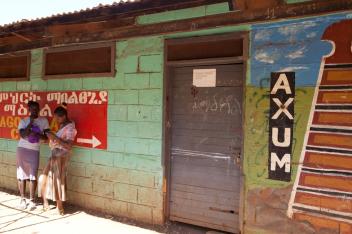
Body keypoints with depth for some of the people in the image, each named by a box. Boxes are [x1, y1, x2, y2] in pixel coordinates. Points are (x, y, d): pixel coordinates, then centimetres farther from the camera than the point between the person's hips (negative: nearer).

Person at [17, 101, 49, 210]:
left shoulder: (44, 121, 2)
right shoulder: (23, 121, 2)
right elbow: (22, 135, -12)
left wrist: (37, 134, -18)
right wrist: (30, 123, -15)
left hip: (34, 151, -1)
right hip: (22, 149, 1)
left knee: (33, 176, -6)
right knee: (22, 175, 4)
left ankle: (31, 200, 3)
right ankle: (23, 199, 15)